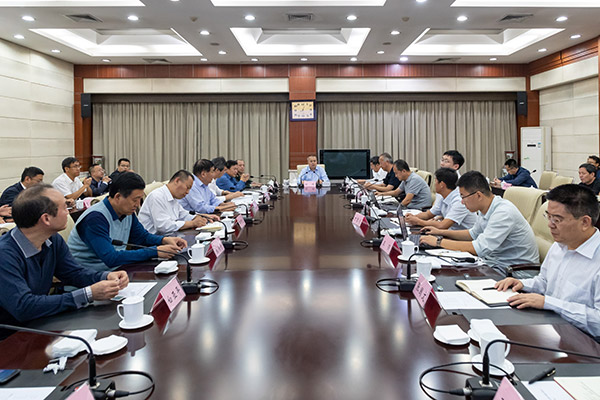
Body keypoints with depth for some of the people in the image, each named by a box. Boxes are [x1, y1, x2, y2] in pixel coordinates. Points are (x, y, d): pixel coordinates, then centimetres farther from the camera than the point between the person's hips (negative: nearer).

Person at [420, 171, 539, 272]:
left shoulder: (504, 212, -26)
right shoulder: (484, 209, 3)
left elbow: (480, 249, -31)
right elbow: (474, 234, 23)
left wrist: (439, 242, -24)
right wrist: (441, 232, 15)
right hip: (494, 260, 9)